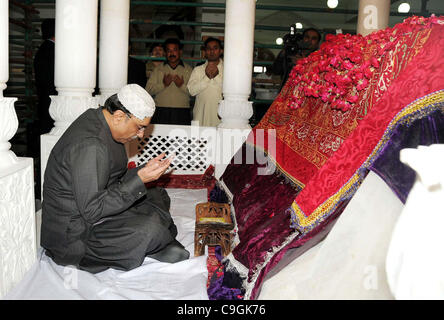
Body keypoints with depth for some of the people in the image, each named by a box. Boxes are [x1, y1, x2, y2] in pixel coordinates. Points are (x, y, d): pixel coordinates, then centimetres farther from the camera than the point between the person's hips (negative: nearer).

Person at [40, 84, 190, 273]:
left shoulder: (97, 117, 2)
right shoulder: (89, 145, -29)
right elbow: (92, 211, -30)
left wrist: (144, 171, 1)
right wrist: (139, 179, -28)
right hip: (73, 235, -10)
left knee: (159, 196, 14)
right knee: (150, 228, -26)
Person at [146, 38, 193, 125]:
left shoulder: (188, 70, 12)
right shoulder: (158, 69, 15)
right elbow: (148, 90, 5)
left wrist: (182, 85, -11)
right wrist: (163, 84, -8)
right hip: (161, 112, 1)